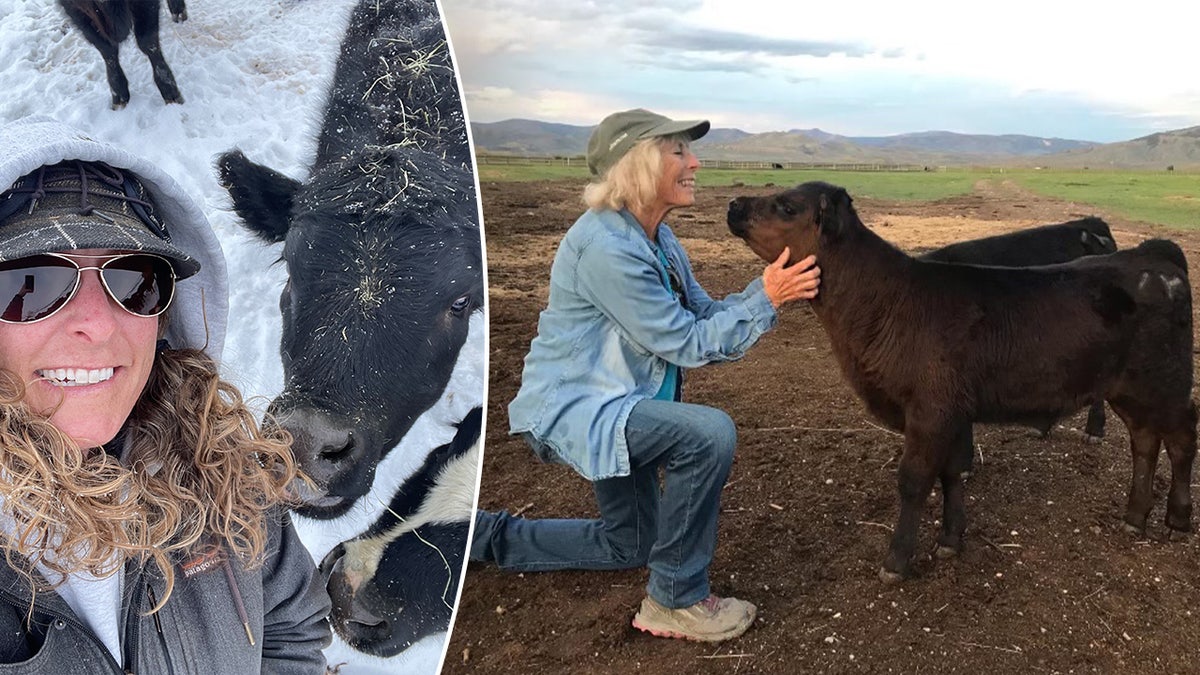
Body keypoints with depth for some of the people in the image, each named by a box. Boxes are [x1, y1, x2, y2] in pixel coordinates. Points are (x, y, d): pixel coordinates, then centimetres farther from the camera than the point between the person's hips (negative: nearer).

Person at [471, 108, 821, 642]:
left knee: (629, 546, 22)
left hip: (613, 403, 10)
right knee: (709, 432, -31)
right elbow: (688, 343, -23)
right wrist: (767, 299, -20)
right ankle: (675, 601, -13)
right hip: (572, 407, -10)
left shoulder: (657, 238, 4)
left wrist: (772, 286, -11)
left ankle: (484, 535, 34)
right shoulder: (607, 247, -26)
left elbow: (704, 314, 2)